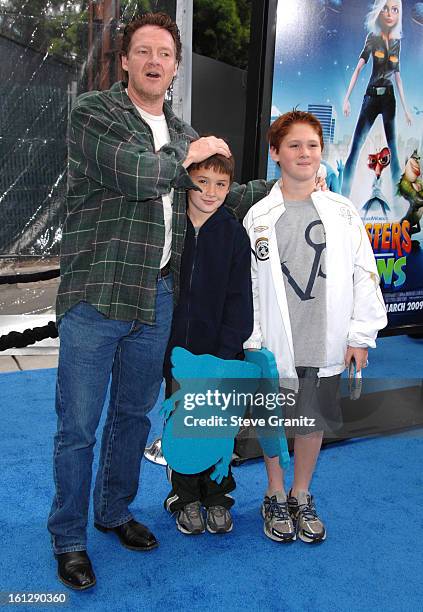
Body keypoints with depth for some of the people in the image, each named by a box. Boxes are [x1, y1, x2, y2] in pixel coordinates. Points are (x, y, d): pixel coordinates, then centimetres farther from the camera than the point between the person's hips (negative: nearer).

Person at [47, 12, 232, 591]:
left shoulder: (183, 132, 15)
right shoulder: (93, 111, -4)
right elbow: (137, 175, -19)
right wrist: (190, 154, -1)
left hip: (158, 298, 6)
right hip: (96, 297, -5)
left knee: (134, 414, 17)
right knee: (78, 426, 3)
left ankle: (115, 510, 38)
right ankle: (69, 539, 22)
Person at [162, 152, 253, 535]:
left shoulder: (235, 233, -5)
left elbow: (239, 299, -5)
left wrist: (222, 353, -12)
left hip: (220, 350, 0)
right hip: (176, 348, 1)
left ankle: (217, 497, 30)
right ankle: (185, 498, 30)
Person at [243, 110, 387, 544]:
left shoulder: (342, 212, 1)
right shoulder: (260, 216, -1)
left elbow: (364, 273, 3)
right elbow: (247, 281, -1)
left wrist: (360, 334, 0)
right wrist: (251, 341, -4)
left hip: (325, 343, 1)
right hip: (275, 343, -1)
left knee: (313, 422, 13)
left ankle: (301, 498, 34)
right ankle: (275, 498, 33)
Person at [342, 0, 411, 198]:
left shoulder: (396, 42, 9)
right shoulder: (373, 38, 0)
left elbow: (398, 76, 13)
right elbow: (358, 68, -8)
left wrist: (405, 108, 12)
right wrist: (346, 98, -18)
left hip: (389, 99, 3)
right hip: (371, 97, -3)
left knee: (392, 146, 4)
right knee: (355, 146, -9)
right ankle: (344, 193, -10)